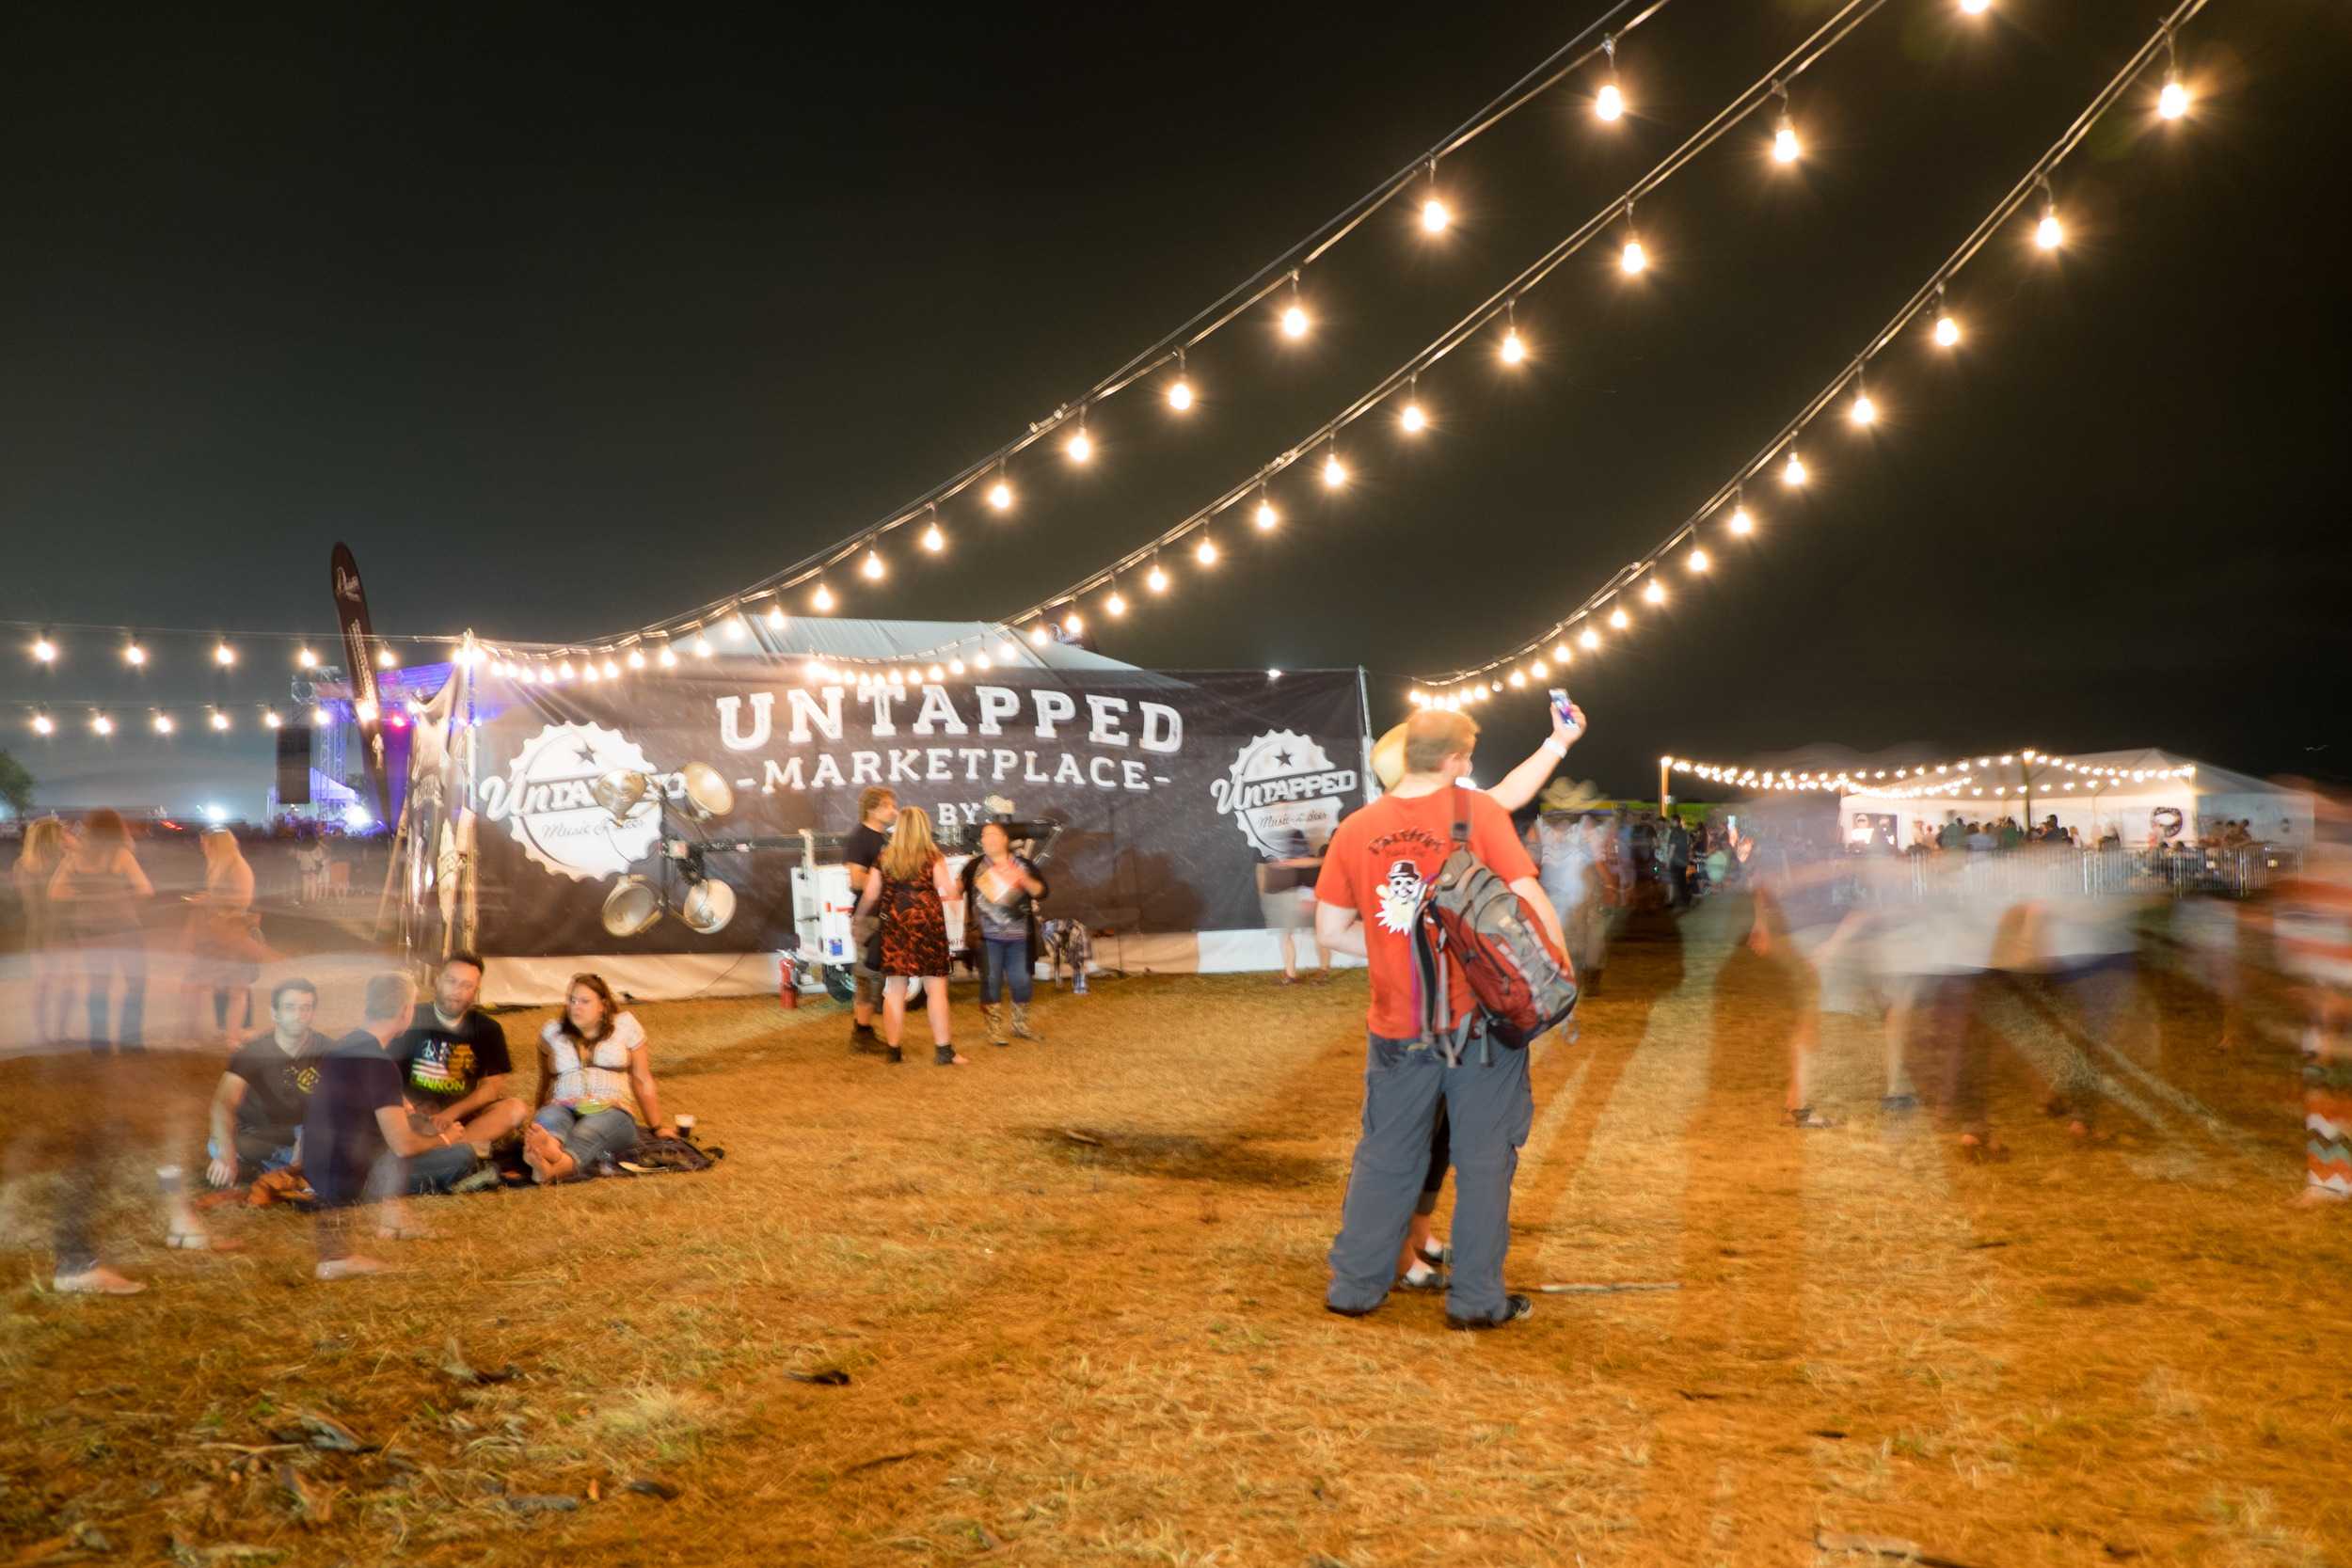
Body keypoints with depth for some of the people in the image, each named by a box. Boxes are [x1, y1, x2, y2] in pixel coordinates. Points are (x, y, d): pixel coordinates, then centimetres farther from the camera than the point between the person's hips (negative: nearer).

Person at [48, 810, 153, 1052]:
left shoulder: (74, 856, 1)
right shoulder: (121, 854, -10)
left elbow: (55, 894, -1)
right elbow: (145, 890, -11)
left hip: (89, 930, 4)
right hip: (123, 928, -4)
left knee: (98, 984, 14)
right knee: (136, 980, 8)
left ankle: (98, 1039, 16)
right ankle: (128, 1036, 4)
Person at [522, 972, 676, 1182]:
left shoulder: (625, 1025, 10)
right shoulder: (552, 1032, 16)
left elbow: (642, 1080, 12)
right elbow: (545, 1083, 20)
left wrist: (657, 1126, 13)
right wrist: (538, 1123, 11)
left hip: (612, 1110, -2)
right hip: (563, 1108, 2)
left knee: (588, 1131, -37)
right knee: (549, 1118, -35)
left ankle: (554, 1168, -71)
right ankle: (549, 1148, -72)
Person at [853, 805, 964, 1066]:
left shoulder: (885, 857, 6)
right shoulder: (932, 856, -3)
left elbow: (870, 896, 7)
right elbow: (950, 892, -7)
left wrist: (858, 917, 24)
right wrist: (959, 889, 15)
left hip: (894, 925, 3)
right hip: (927, 923, -3)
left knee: (894, 990, 8)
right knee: (936, 987, 1)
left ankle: (893, 1049, 11)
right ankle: (943, 1051, 0)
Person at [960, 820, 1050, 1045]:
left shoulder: (1024, 865, 8)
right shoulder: (974, 866, 3)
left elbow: (1041, 892, 4)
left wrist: (1025, 881, -14)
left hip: (1019, 936, 2)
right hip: (988, 936, -2)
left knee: (1022, 982, 5)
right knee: (991, 982, -1)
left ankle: (1021, 1026, 25)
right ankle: (995, 1031, 8)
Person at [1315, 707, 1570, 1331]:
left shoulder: (1356, 829, 1)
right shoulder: (1477, 811, -9)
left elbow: (1331, 930, 4)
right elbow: (1531, 901, -15)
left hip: (1397, 1027, 3)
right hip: (1482, 1016, -3)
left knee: (1385, 1156, 16)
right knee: (1484, 1159, 10)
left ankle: (1354, 1285, 23)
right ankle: (1476, 1298, 16)